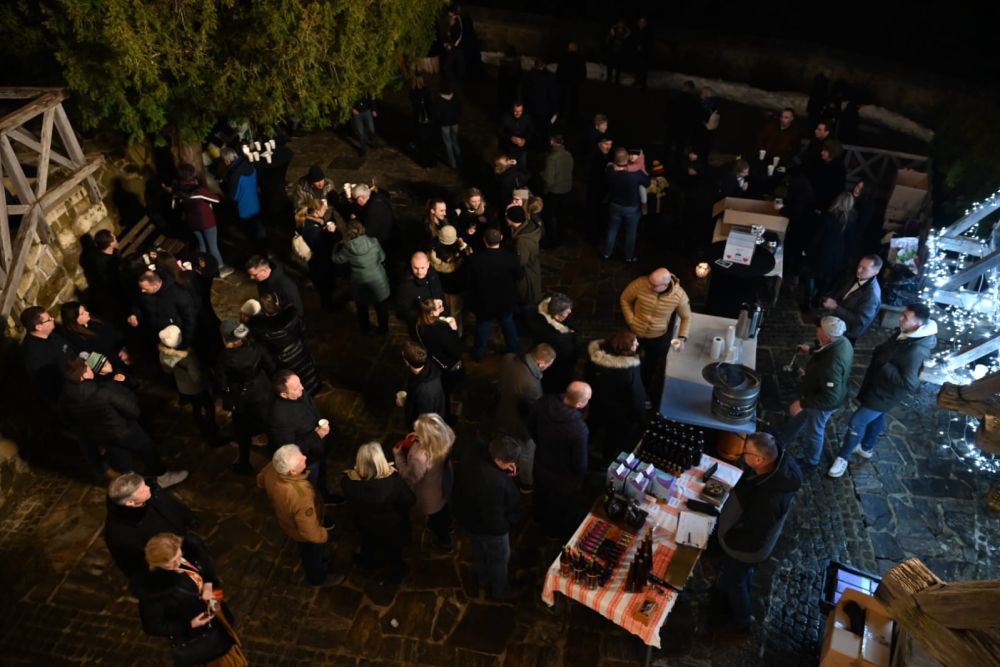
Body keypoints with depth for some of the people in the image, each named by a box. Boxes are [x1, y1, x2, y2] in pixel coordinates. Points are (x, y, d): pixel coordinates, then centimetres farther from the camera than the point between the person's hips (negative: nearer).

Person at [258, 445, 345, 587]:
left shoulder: (271, 469, -30)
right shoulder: (300, 497, -50)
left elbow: (261, 481, -4)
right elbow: (309, 532, -34)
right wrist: (324, 535, -12)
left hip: (285, 518, 6)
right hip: (302, 531, -5)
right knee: (314, 555, 28)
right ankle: (318, 578, 57)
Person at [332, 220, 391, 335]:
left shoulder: (347, 247, -20)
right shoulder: (374, 242, -18)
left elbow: (336, 259, -1)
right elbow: (382, 258, -2)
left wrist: (339, 245, 13)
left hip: (360, 283, 0)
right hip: (378, 281, 0)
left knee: (362, 307, 26)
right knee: (381, 306, 22)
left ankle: (365, 328, 44)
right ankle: (383, 329, 36)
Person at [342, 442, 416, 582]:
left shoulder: (348, 481, -34)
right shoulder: (393, 480, -40)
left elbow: (350, 502, -11)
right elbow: (410, 501, -22)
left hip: (365, 523, 2)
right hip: (392, 525, -2)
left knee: (369, 544, 36)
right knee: (393, 552, 30)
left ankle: (369, 563, 64)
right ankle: (395, 574, 56)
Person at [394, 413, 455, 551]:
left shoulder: (420, 457, -46)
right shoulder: (447, 436, -29)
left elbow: (410, 477, -25)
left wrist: (398, 455, -16)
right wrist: (417, 438, -13)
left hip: (431, 495, -5)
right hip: (445, 483, 5)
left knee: (436, 518, 28)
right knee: (444, 510, 37)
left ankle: (444, 542, 57)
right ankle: (446, 528, 68)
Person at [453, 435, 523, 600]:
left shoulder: (475, 450, -24)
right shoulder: (493, 484, -45)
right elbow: (495, 520, -31)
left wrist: (503, 469, -12)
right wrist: (508, 524, -11)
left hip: (469, 514, 7)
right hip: (488, 526, -7)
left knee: (480, 551, 34)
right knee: (500, 558, 24)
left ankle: (484, 580, 60)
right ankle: (499, 590, 51)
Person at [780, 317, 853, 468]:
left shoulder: (832, 363, -44)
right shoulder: (842, 341, -17)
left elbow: (830, 398, -38)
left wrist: (803, 403, -32)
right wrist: (811, 349, 13)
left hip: (823, 403, -8)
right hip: (823, 392, 8)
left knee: (814, 431, 20)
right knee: (796, 416, 29)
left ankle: (811, 462, 49)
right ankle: (780, 443, 55)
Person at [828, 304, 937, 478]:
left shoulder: (917, 351, -35)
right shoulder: (904, 333, -7)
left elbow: (909, 384, -34)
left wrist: (885, 366, -29)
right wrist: (878, 354, -3)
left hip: (885, 392, -9)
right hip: (878, 384, 9)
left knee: (857, 422, 0)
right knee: (876, 417, 29)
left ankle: (843, 457, 20)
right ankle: (867, 448, 52)